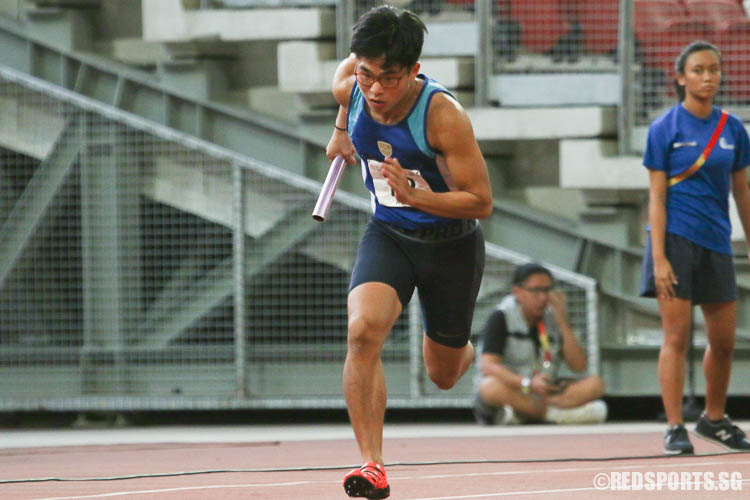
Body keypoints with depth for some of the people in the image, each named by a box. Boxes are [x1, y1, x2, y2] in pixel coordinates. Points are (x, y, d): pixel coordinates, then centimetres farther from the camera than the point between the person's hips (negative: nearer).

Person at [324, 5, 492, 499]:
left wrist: (416, 196, -39)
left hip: (451, 241, -2)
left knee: (443, 375, 13)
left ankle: (464, 350, 53)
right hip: (388, 234, 3)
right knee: (363, 331, -27)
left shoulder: (443, 115, -29)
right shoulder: (350, 85, -16)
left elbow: (481, 202, -24)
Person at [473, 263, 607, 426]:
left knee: (595, 384, -17)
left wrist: (563, 322, -12)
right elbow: (488, 365, -23)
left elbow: (579, 366, -2)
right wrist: (528, 383, -37)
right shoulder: (501, 318, -8)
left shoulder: (554, 316, 6)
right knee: (492, 388, -39)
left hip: (545, 393, 5)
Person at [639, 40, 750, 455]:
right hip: (675, 238, -4)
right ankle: (674, 429, -3)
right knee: (676, 336, -7)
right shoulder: (665, 129, -4)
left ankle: (714, 419, 27)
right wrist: (659, 257, -13)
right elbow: (657, 196, -6)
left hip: (716, 242, 4)